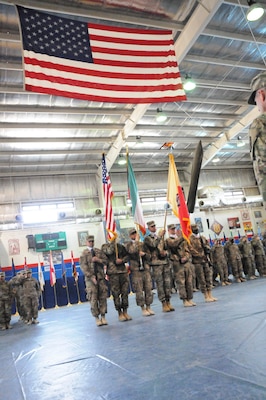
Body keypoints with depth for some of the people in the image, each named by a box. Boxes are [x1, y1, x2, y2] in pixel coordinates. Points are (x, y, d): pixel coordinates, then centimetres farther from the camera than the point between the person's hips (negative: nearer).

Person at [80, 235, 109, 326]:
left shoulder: (99, 251, 11)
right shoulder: (84, 253, 1)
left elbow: (106, 261, 9)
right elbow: (83, 267, -6)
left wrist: (98, 260, -10)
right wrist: (91, 277, -13)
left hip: (101, 276, 3)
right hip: (90, 278, -3)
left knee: (103, 297, 3)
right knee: (93, 298, -3)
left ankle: (103, 317, 11)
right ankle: (96, 318, 7)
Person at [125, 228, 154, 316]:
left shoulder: (142, 244, 15)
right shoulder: (127, 245, 2)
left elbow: (148, 256, 14)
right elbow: (132, 251, -20)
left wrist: (144, 254, -6)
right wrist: (136, 241, -12)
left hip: (146, 269, 4)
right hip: (136, 270, -4)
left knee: (148, 289, 5)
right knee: (139, 291, 0)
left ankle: (148, 307, 18)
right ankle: (143, 309, 12)